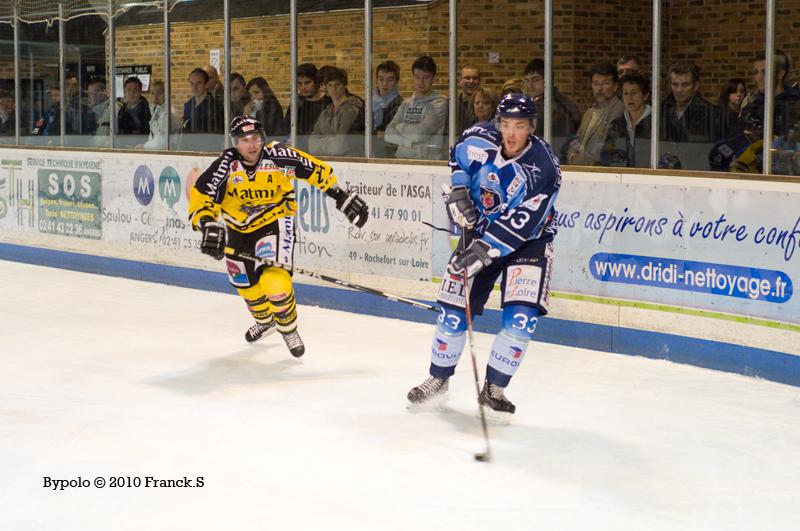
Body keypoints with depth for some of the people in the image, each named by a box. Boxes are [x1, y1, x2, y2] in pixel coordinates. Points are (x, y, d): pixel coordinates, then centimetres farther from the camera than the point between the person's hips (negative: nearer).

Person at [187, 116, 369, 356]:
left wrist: (343, 197, -7)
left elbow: (315, 170, -10)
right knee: (245, 283, 15)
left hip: (275, 221, -3)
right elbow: (201, 196, -24)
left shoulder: (277, 155, -21)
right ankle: (265, 321, 47)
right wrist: (209, 226, -41)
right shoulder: (226, 166, -21)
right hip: (238, 226, 3)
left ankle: (288, 328, 6)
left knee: (274, 280, -21)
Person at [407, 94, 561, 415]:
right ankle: (438, 379, 21)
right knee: (454, 310, -1)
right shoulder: (480, 139, -15)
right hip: (480, 228, 3)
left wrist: (482, 252, -34)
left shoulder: (543, 169, -26)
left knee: (522, 318, -16)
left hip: (528, 239, -3)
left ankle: (494, 388, 3)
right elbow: (458, 156, 10)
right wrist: (458, 192, -3)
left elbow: (520, 225, -30)